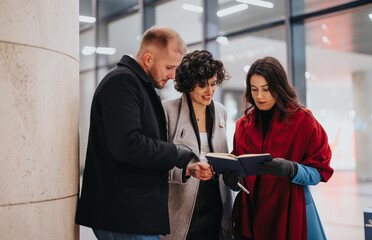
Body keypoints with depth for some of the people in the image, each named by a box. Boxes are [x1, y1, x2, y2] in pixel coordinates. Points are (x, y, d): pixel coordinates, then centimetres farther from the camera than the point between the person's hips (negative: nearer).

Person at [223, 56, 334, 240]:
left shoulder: (303, 120, -5)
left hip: (288, 216, -3)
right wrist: (232, 177, -10)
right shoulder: (243, 124, 8)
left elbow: (320, 172, -7)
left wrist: (291, 169, -25)